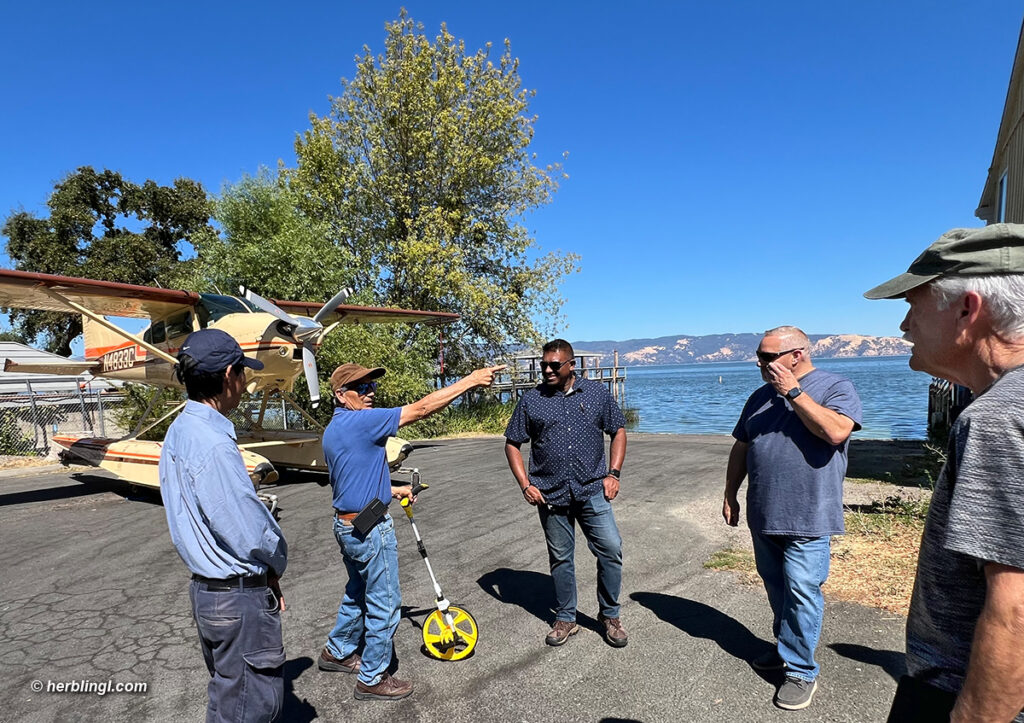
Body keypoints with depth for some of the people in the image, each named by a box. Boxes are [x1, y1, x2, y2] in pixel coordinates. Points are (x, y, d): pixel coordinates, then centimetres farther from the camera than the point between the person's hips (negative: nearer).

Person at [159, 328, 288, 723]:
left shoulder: (180, 431, 5)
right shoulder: (213, 445, -27)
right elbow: (251, 533, -24)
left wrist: (265, 572, 8)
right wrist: (275, 565, -2)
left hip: (207, 588, 10)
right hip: (239, 598, -10)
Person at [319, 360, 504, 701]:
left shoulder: (333, 430, 8)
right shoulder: (359, 422, -23)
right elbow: (420, 409, -26)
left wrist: (393, 490, 19)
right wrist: (470, 380, -23)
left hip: (347, 525, 10)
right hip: (370, 530, -10)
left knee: (358, 593, 28)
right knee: (384, 604, 6)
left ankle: (337, 652, 45)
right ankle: (372, 679, 21)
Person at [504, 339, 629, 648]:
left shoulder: (597, 393, 3)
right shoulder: (531, 400, 1)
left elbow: (618, 431, 10)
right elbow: (512, 444, 6)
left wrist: (613, 474, 0)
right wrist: (525, 485, -3)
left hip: (593, 492, 0)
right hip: (550, 495, 0)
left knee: (611, 550, -2)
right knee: (560, 558, 11)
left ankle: (610, 616, 20)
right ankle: (565, 619, 29)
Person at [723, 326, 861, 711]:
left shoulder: (835, 387, -6)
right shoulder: (761, 397, 11)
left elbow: (836, 432, -25)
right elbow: (741, 449, 15)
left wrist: (793, 391, -21)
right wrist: (730, 494, 12)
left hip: (806, 518, -6)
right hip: (763, 516, 6)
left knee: (801, 592, -3)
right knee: (776, 588, 17)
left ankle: (801, 671, 11)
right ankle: (786, 648, 35)